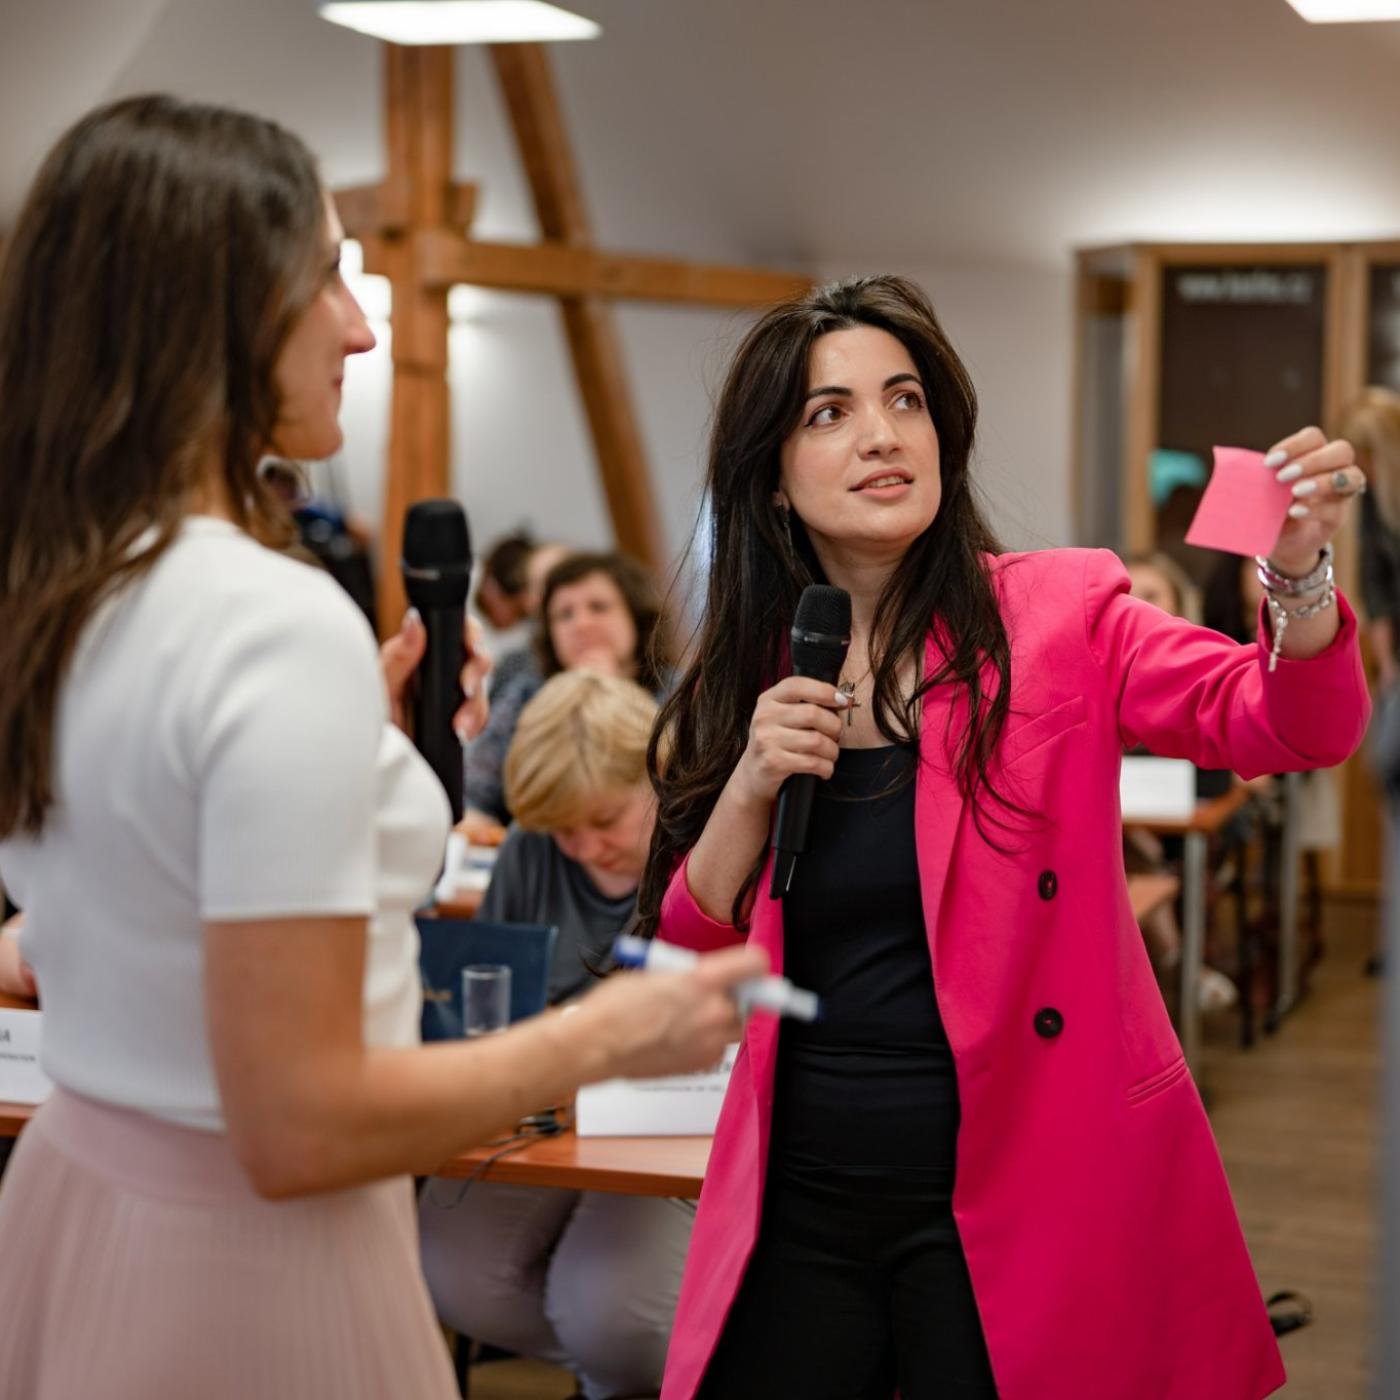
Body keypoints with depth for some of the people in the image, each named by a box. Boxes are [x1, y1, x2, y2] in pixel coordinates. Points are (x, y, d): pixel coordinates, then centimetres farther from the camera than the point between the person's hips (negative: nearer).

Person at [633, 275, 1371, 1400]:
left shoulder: (1058, 615, -5)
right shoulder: (748, 685, 4)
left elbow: (1289, 723, -17)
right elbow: (686, 963, 4)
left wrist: (1297, 574, -36)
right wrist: (751, 782, -11)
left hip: (1018, 1199, -3)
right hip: (800, 1201, 3)